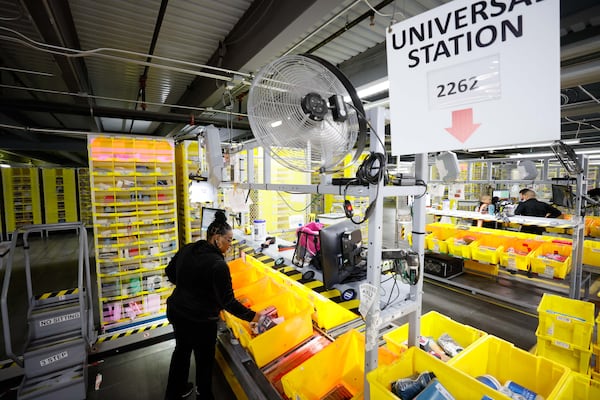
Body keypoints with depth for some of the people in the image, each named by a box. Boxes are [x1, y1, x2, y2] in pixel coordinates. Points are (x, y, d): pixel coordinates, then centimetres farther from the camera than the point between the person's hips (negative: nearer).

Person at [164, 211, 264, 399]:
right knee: (205, 359, 17)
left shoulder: (187, 249, -6)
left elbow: (170, 271, 9)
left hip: (176, 311, 8)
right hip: (200, 321, -8)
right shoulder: (218, 265, -28)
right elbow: (228, 302, -25)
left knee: (182, 349, 29)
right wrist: (252, 316, -16)